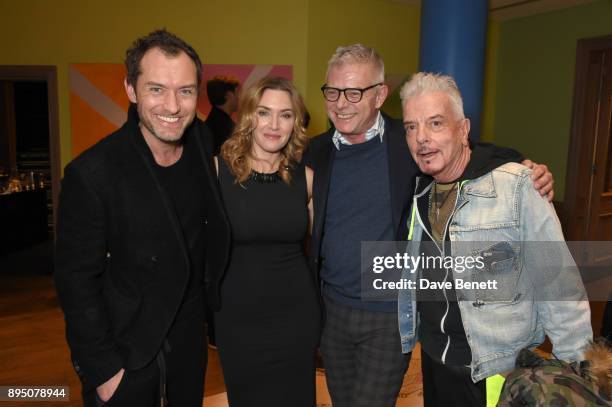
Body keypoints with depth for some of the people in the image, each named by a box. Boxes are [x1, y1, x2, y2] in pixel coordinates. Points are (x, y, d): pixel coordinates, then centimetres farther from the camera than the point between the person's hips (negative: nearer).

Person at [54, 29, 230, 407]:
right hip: (126, 349, -4)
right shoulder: (91, 174, -24)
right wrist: (102, 368, -13)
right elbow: (76, 279, -16)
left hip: (190, 335, 5)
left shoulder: (204, 141, -9)